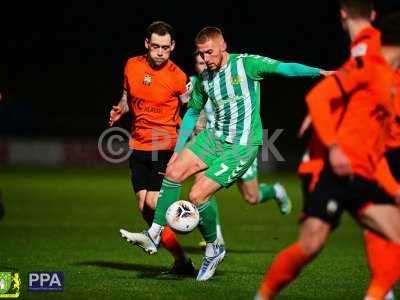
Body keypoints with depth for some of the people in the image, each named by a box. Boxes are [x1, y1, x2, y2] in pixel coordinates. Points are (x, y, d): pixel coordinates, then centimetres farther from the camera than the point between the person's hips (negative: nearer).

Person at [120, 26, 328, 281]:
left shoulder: (246, 64, -11)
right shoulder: (205, 79, 8)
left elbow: (284, 68, -19)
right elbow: (193, 112, 20)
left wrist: (318, 72, -32)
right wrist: (178, 150, 17)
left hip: (242, 147, -6)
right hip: (216, 137, 6)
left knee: (197, 196, -14)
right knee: (174, 171, -11)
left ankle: (214, 249, 10)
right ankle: (154, 236, -5)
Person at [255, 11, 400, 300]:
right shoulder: (367, 65, -5)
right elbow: (317, 97, -16)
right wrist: (333, 146, -24)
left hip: (364, 179, 9)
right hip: (339, 171, -9)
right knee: (310, 247, -12)